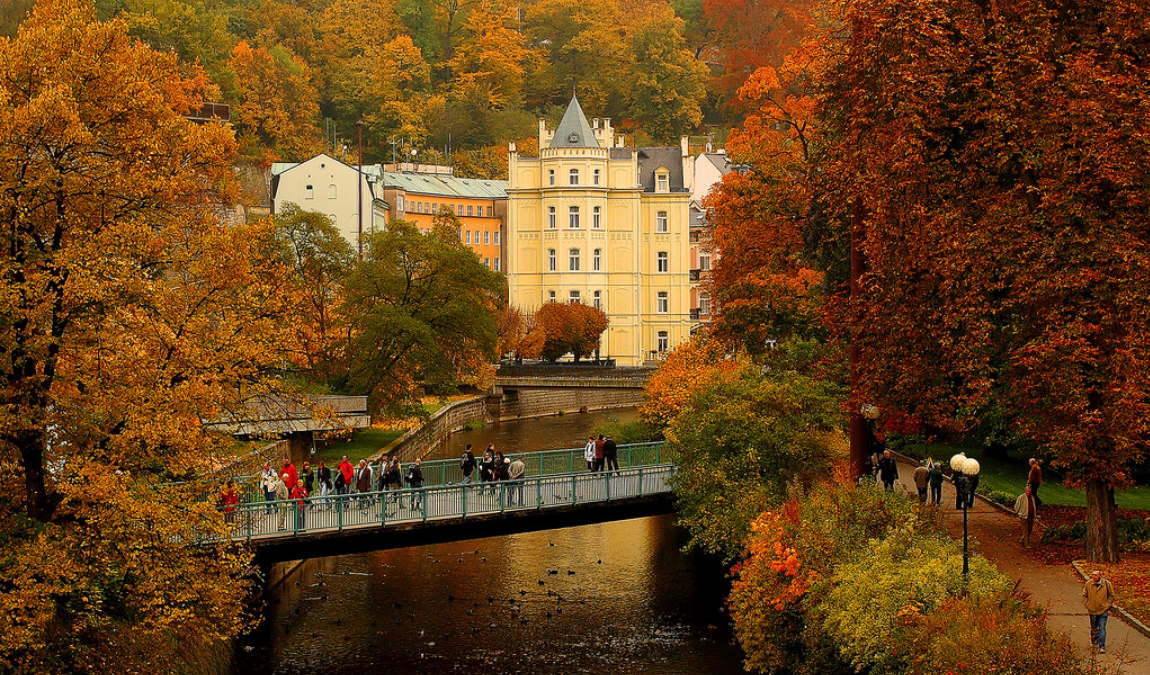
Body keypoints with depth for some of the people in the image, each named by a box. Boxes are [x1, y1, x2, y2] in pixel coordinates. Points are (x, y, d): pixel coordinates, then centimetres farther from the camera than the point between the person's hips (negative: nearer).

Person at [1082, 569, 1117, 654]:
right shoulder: (1088, 584, -7)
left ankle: (1102, 647, -9)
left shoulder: (1106, 584, -10)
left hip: (1103, 611, -2)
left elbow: (1111, 596, 3)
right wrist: (1087, 605, -1)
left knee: (1102, 629, -10)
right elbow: (1084, 595, 7)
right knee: (1094, 628, 17)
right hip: (1092, 610, 2)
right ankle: (1094, 642, 39)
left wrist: (1107, 605, -4)